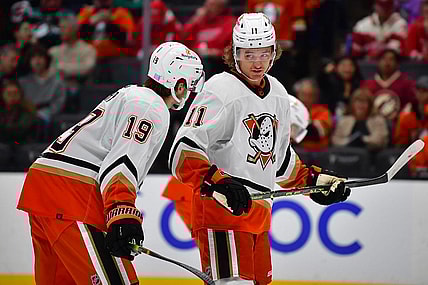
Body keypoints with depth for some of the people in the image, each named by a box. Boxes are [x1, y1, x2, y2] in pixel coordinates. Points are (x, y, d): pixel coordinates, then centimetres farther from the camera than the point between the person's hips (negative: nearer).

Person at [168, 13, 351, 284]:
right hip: (222, 211, -9)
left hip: (259, 215, 9)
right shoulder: (220, 92, -13)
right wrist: (217, 184, -33)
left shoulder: (278, 95, 14)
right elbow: (184, 152, -21)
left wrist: (313, 180, 19)